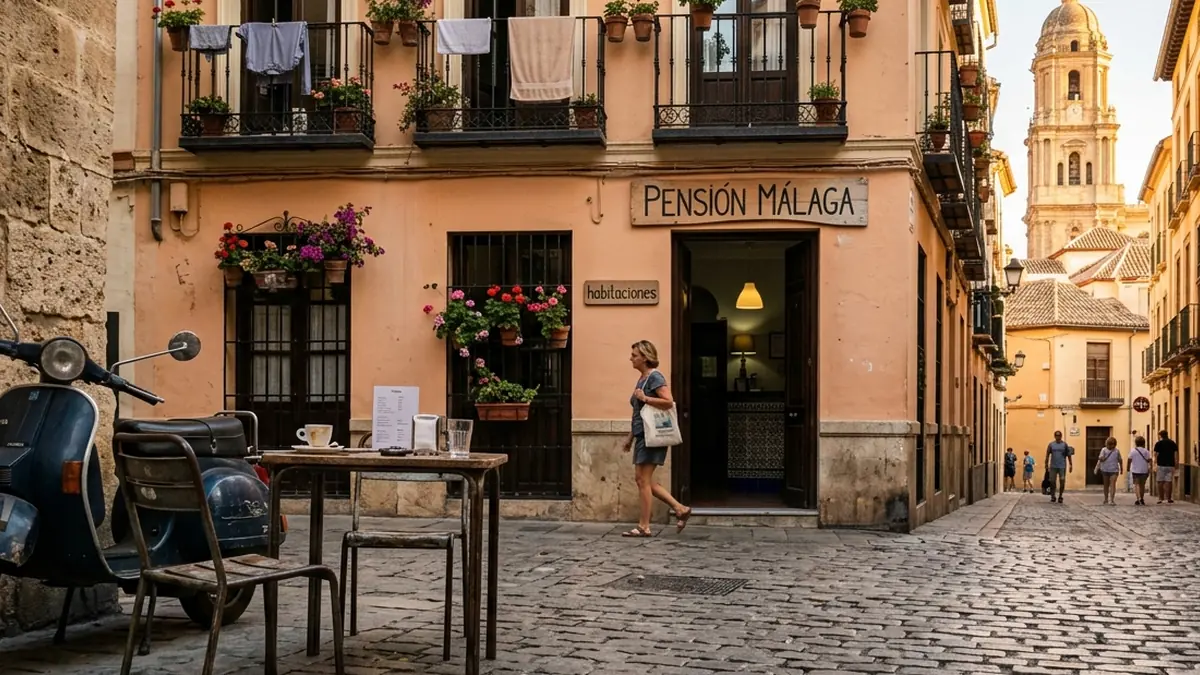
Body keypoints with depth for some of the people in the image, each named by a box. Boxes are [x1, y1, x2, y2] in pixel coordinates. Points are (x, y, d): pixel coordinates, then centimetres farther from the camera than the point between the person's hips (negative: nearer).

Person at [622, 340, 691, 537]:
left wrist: (645, 398, -21)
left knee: (643, 480, -7)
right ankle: (680, 509, 14)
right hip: (642, 435, 10)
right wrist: (630, 437, 22)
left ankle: (643, 527, -1)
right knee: (643, 480, 9)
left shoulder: (655, 377, -11)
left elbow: (669, 402, -23)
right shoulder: (642, 378, 17)